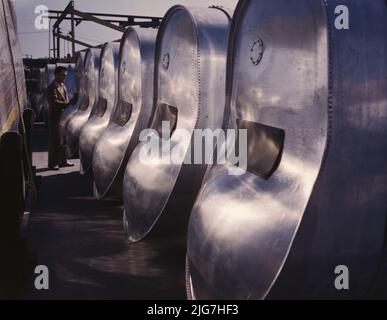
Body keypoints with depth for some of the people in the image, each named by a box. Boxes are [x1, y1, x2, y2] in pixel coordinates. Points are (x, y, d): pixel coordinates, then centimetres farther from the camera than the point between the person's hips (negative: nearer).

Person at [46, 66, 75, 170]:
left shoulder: (63, 86, 14)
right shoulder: (52, 87, -14)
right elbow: (54, 103, -23)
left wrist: (70, 104, 3)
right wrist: (67, 104, -29)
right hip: (55, 118, -9)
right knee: (54, 141, -2)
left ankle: (63, 161, 23)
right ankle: (53, 163, 5)